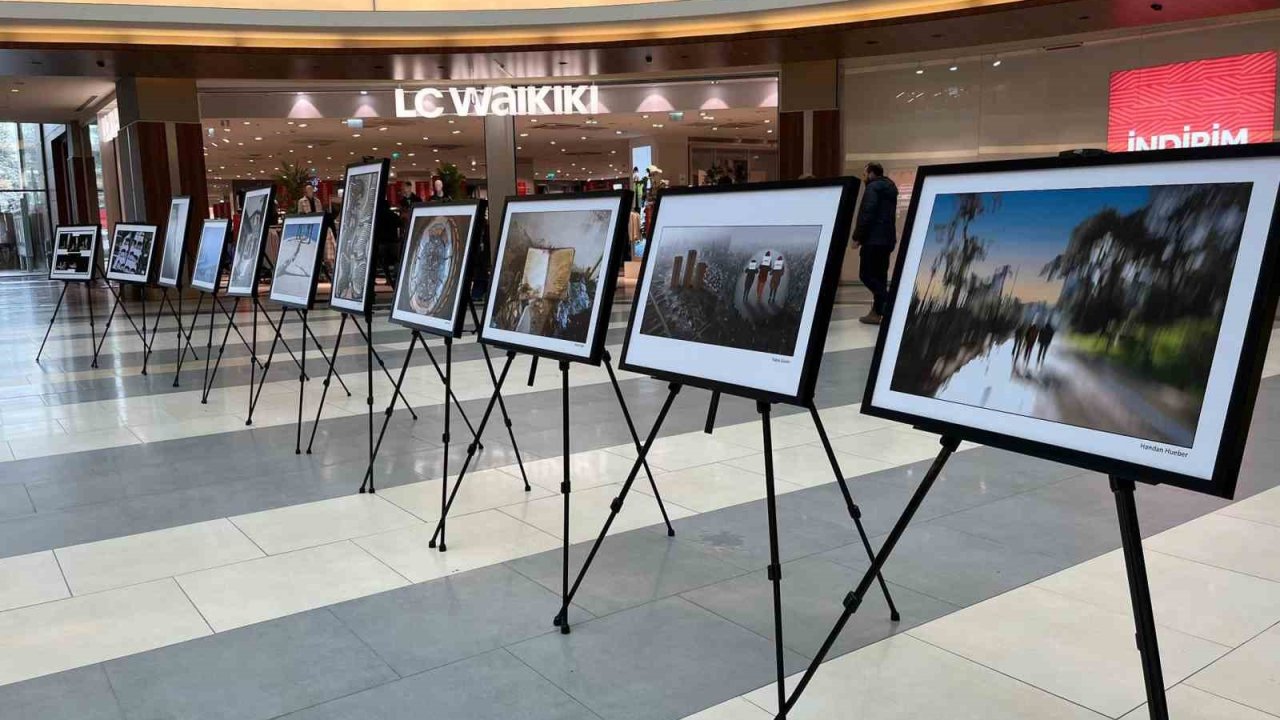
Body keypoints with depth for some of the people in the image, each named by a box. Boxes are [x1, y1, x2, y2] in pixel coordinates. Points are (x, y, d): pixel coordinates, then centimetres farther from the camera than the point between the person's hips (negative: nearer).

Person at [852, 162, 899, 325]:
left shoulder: (873, 188, -9)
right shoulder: (890, 188, 20)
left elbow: (867, 214, -17)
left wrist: (858, 236, -14)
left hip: (873, 239, -9)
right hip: (887, 239, 9)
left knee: (866, 275, -7)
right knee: (879, 275, 9)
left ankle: (889, 302, -20)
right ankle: (877, 311, 8)